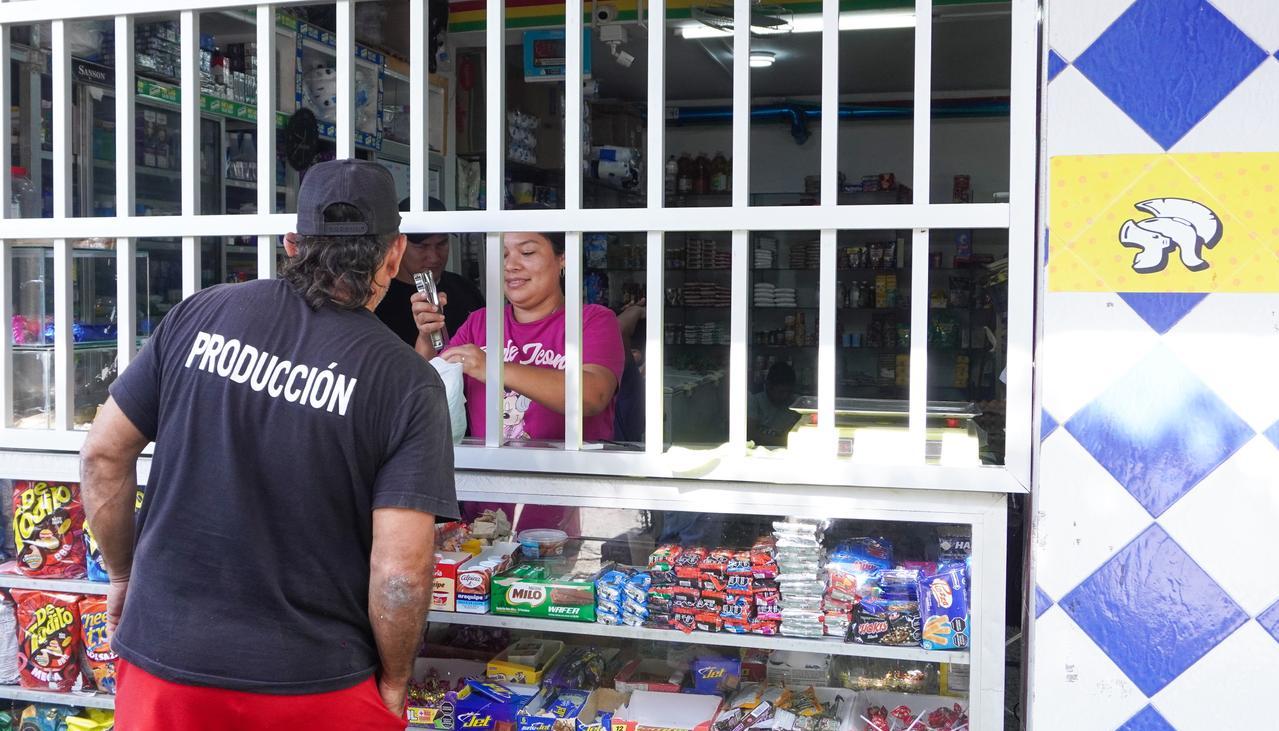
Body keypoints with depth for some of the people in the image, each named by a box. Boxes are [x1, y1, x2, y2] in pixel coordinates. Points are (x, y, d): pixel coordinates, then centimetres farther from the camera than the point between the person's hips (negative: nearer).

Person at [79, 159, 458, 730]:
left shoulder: (201, 314, -4)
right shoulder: (407, 382, -13)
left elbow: (103, 454, 1)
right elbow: (402, 570, -17)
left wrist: (123, 573, 16)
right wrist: (394, 682, -1)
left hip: (164, 660, 3)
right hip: (313, 684, -2)